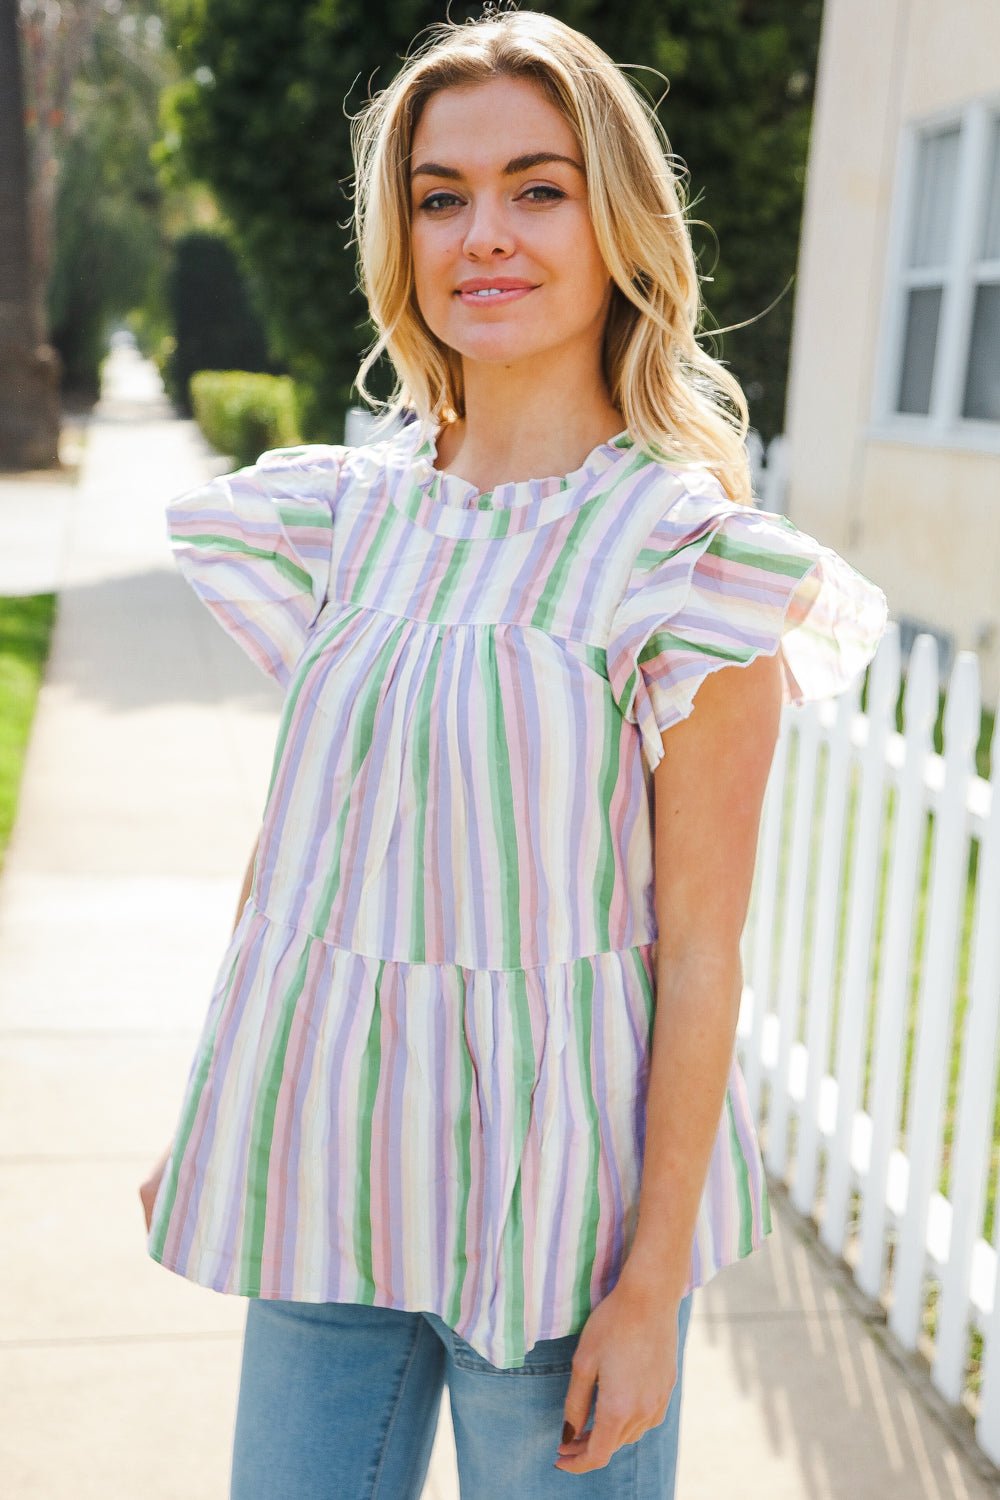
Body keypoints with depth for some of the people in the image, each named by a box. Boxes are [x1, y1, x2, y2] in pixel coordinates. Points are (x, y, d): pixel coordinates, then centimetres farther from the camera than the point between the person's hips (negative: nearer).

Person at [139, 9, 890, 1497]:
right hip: (332, 1164, 5)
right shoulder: (349, 512, 3)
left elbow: (701, 946, -11)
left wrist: (653, 1284, -10)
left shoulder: (683, 552, -11)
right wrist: (215, 1117, 14)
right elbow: (289, 833, 10)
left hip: (556, 1182, -4)